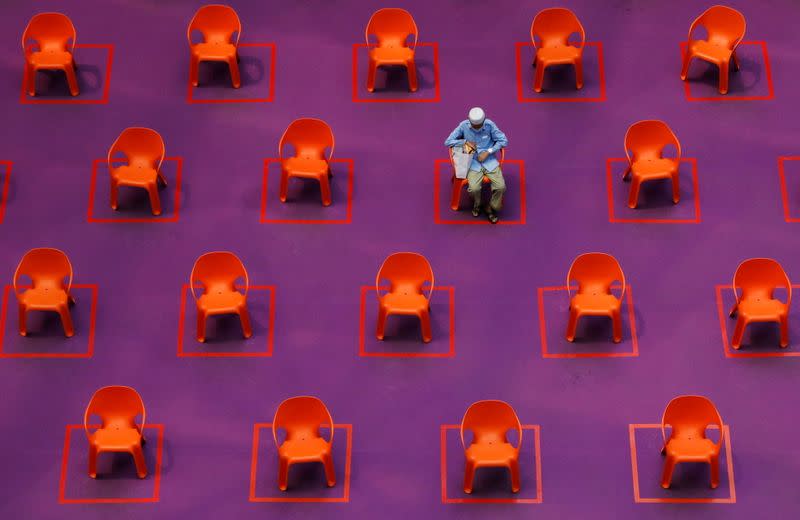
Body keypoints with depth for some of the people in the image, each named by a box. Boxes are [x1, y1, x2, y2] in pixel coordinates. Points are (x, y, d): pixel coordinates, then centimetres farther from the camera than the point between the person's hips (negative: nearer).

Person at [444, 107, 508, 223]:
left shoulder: (489, 125, -9)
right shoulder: (463, 126, -8)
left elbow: (503, 140, -4)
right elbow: (448, 142, -3)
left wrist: (488, 152, -14)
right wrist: (465, 141, -16)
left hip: (490, 160, 1)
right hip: (473, 162, -1)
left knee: (501, 186, -19)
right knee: (474, 188, -25)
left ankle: (491, 208, 9)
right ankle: (476, 205, 11)